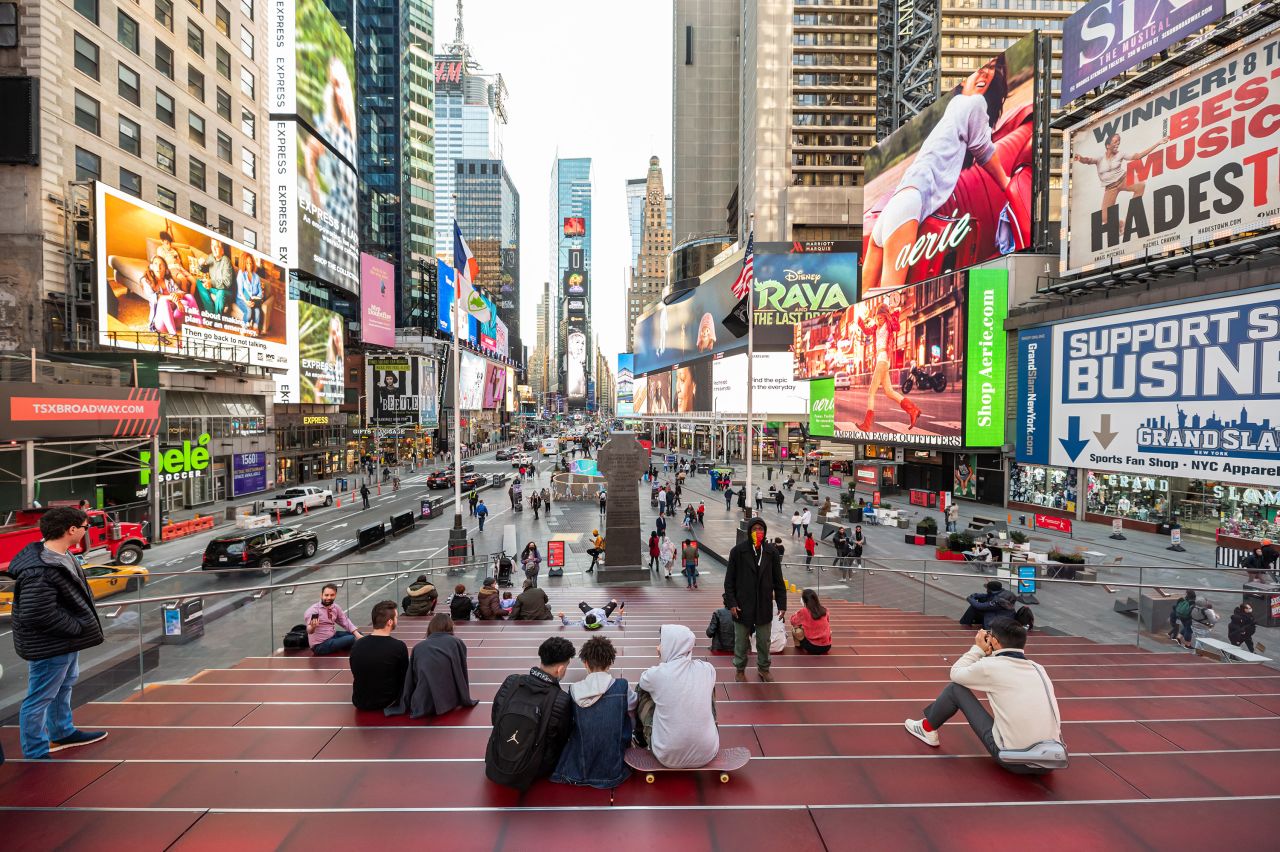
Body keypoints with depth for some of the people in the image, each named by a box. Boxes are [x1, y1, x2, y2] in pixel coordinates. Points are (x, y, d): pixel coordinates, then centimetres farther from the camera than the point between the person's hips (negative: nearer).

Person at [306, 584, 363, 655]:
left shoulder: (335, 607, 1)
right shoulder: (313, 610, -20)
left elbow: (345, 622, 6)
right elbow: (309, 631, -33)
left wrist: (357, 635, -8)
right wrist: (312, 627, -58)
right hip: (320, 645, -7)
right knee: (352, 639, -21)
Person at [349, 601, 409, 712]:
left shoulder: (356, 646, -11)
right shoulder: (399, 647, -23)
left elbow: (355, 676, 6)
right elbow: (404, 677, -7)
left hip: (359, 703, 3)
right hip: (387, 703, -3)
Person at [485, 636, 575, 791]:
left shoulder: (511, 682, -16)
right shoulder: (561, 699, -24)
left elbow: (495, 719, 1)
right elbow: (563, 739, -6)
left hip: (494, 768, 4)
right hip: (528, 775, -4)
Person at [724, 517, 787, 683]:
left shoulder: (771, 551, -2)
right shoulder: (738, 550, -9)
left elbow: (778, 580, 4)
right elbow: (729, 580, -4)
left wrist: (781, 603, 1)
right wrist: (731, 602, -9)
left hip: (764, 605, 2)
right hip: (742, 605, -2)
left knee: (764, 641, 13)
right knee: (740, 641, 11)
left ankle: (763, 668, 36)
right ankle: (740, 669, 31)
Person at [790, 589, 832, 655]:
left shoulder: (803, 611, -10)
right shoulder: (824, 610, 2)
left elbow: (793, 622, 5)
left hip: (813, 647, -5)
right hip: (827, 646, 5)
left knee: (795, 629, 3)